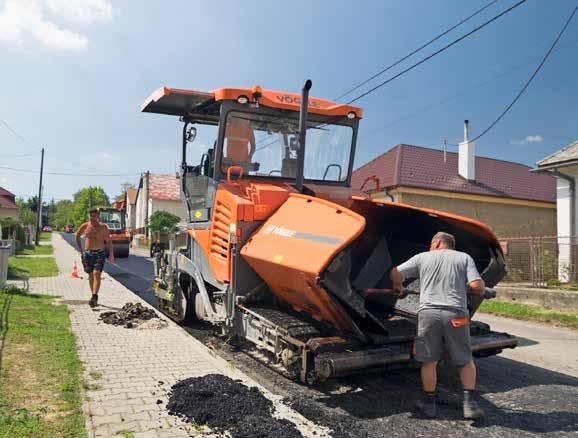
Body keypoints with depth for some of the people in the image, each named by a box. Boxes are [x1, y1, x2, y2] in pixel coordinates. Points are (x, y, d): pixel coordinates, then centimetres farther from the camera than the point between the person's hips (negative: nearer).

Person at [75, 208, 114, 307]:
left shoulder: (103, 227, -3)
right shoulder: (85, 226, 3)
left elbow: (108, 241, 2)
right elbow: (77, 236, 20)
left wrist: (111, 254, -2)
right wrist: (80, 250, 15)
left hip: (99, 253, -3)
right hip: (87, 253, 3)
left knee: (96, 274, -15)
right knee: (90, 276, 9)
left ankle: (94, 297, -22)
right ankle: (94, 296, 21)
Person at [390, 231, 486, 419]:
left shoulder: (423, 257, 12)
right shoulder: (464, 258, 11)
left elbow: (395, 273, 11)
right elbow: (478, 287, -1)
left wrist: (398, 287, 31)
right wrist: (462, 288, 19)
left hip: (428, 312, 0)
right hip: (456, 314, 0)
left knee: (429, 362, 13)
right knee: (466, 360, 19)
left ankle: (429, 403, 23)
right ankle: (470, 402, 18)